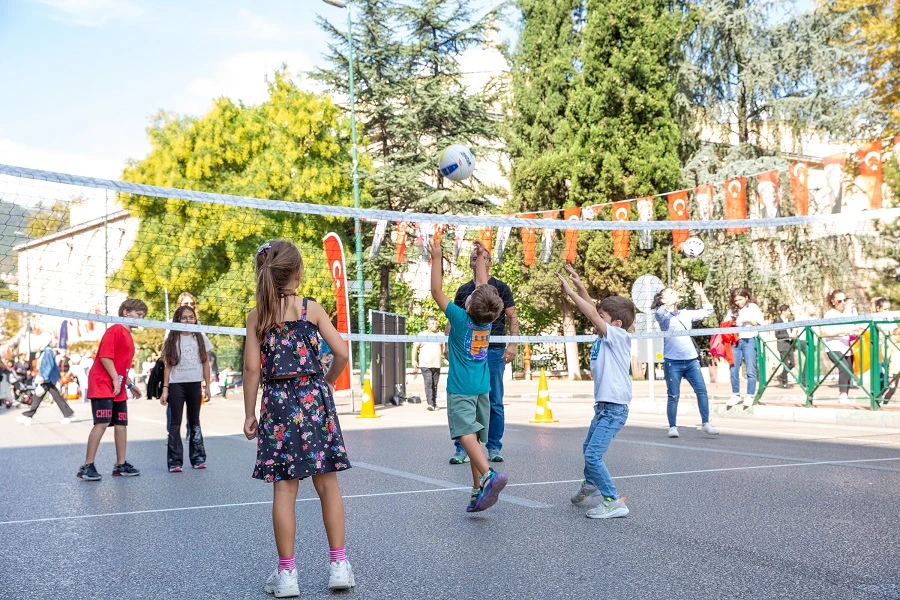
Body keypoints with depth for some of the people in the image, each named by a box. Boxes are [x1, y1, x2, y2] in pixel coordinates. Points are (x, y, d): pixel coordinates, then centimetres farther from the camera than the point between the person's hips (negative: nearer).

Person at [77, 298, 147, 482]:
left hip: (118, 389, 10)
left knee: (121, 424, 9)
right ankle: (87, 466, -10)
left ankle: (121, 465, 16)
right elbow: (105, 356, -18)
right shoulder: (115, 330, -10)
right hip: (102, 385, -10)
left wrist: (129, 384, 19)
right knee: (102, 423, -14)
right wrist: (116, 379, -18)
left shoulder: (128, 336, 19)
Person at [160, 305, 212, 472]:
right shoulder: (172, 340, 3)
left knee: (194, 422, 10)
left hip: (194, 384, 2)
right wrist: (165, 389, -4)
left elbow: (205, 363, 9)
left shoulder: (200, 338, 7)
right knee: (175, 423, -1)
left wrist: (208, 385, 3)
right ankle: (175, 462, 0)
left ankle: (198, 458, 15)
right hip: (176, 385, -2)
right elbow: (168, 366, 2)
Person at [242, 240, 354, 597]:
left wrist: (249, 414, 4)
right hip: (313, 398, 0)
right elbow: (342, 353, -4)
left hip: (278, 402, 0)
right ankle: (338, 564, 10)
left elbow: (252, 368, -2)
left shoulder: (257, 316, 2)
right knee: (327, 484, 7)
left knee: (284, 489, 3)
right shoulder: (311, 308, 0)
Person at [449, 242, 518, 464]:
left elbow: (512, 318, 3)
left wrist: (512, 345, -9)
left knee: (495, 403, 4)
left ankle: (494, 448, 13)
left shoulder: (501, 288, 6)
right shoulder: (463, 290, 11)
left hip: (494, 351, -1)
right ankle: (461, 449, 6)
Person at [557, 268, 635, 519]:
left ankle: (614, 502, -9)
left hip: (615, 408, -10)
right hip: (603, 406, 10)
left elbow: (591, 314, -23)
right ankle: (591, 484, 51)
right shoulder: (604, 336, 8)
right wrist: (579, 286, 3)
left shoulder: (619, 336, -14)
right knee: (589, 448, 27)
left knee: (593, 454, -15)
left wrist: (570, 291, -19)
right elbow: (593, 312, 12)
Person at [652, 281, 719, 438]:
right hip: (673, 362, -4)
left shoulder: (686, 314, 16)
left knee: (702, 391, -4)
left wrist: (701, 294, 15)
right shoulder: (663, 316, 0)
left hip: (691, 360, 4)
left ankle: (705, 424, 3)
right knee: (673, 396, 0)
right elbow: (659, 312, -24)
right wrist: (672, 302, -33)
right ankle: (672, 427, 10)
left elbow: (707, 311, 26)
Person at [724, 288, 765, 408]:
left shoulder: (753, 307, 5)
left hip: (749, 341, -4)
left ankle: (750, 396, -1)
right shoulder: (732, 310, 16)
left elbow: (760, 322, -4)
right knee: (734, 370, 2)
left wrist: (747, 320, -15)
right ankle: (735, 395, 11)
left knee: (750, 370, -4)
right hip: (735, 341, 4)